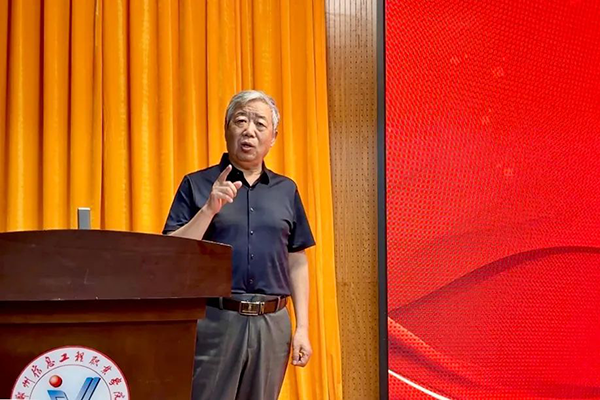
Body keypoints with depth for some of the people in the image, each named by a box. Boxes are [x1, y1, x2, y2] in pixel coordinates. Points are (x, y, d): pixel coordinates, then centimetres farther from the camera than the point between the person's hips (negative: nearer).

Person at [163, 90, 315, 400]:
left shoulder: (286, 190, 13)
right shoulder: (196, 185, 4)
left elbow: (297, 264, 12)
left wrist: (302, 328, 5)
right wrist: (210, 209, -15)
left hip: (272, 324, 3)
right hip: (213, 319, -3)